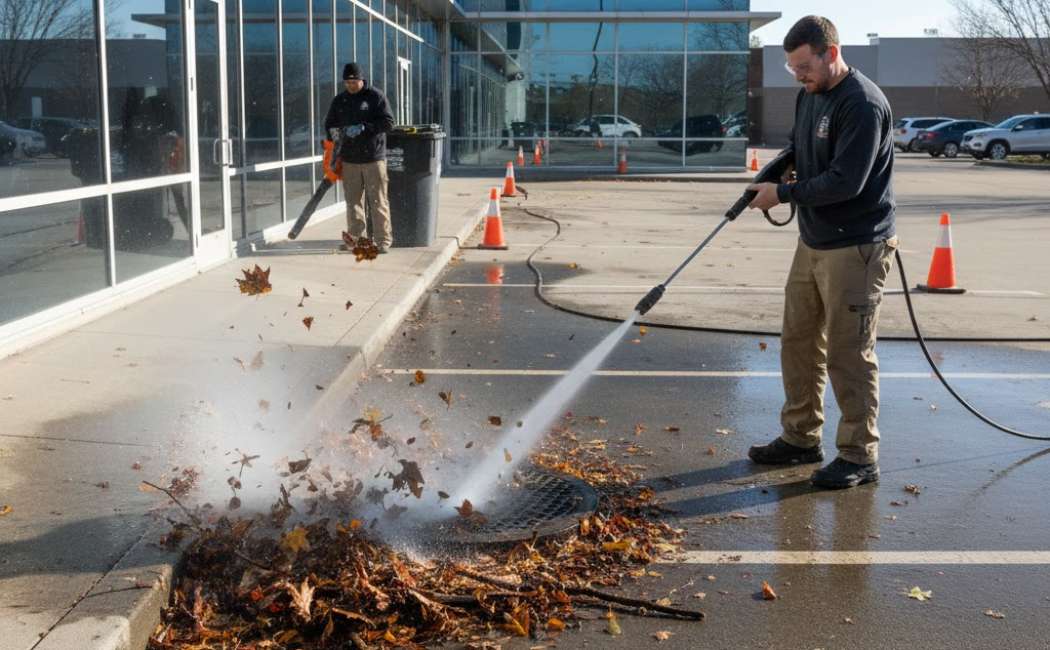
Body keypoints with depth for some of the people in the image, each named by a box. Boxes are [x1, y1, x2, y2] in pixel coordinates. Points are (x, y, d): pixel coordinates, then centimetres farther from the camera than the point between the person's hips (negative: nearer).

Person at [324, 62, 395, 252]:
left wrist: (364, 128, -18)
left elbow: (388, 123, -8)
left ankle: (383, 240, -1)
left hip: (373, 158, -4)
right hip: (349, 160, 4)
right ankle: (356, 239, 11)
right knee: (353, 202, 5)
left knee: (378, 201, -3)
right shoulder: (339, 100, 13)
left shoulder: (376, 96, -1)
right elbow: (329, 126, 19)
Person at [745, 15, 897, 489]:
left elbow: (845, 182, -24)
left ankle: (860, 456, 9)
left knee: (848, 353, -3)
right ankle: (801, 437, 28)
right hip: (812, 242, 9)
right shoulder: (809, 95, 9)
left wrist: (784, 194, -15)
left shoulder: (863, 105, -19)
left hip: (855, 248, -9)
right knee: (799, 341, 15)